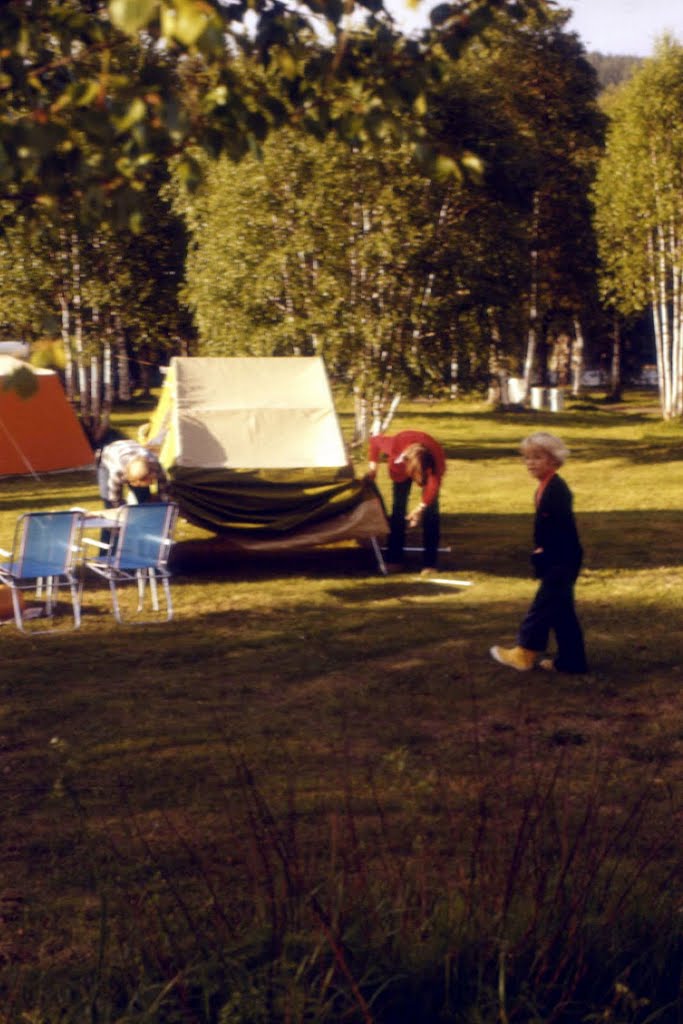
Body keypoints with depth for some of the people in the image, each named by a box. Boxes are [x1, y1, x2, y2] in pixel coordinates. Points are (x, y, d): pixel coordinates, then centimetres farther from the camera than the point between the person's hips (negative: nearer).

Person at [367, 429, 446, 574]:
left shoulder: (437, 455, -41)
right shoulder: (396, 444, -41)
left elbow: (434, 485, -27)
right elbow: (375, 440, -19)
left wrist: (421, 507, -32)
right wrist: (372, 464, -20)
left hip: (428, 467, -1)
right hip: (401, 468, 1)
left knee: (431, 511, -13)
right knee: (398, 509, -5)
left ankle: (429, 563, -11)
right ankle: (394, 560, 1)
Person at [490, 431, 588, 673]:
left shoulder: (557, 489, -18)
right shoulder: (545, 488, 13)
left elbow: (562, 527, -23)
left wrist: (544, 552, -17)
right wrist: (541, 550, 10)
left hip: (562, 560, -10)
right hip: (556, 560, 10)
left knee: (544, 604, -3)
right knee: (561, 610, 12)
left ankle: (524, 653, 3)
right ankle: (571, 660, 17)